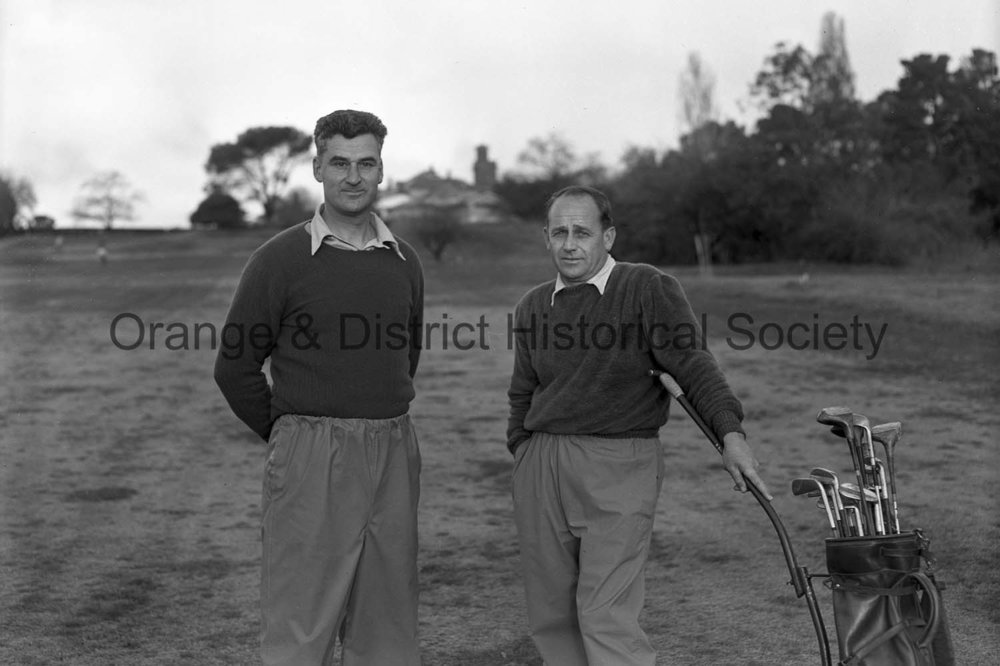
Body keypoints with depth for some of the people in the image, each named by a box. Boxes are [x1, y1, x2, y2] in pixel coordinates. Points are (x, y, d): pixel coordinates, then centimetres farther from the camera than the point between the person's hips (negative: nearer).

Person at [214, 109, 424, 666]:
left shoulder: (403, 261, 10)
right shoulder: (281, 259, -4)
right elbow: (236, 367, 0)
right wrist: (291, 435, 5)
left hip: (394, 456, 5)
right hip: (310, 459, -4)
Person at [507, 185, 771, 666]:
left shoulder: (650, 290, -2)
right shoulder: (532, 307, 13)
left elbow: (693, 364, -8)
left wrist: (730, 432, -21)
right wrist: (521, 459, 16)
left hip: (618, 468, -5)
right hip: (540, 467, 5)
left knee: (606, 617, -12)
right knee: (550, 616, 7)